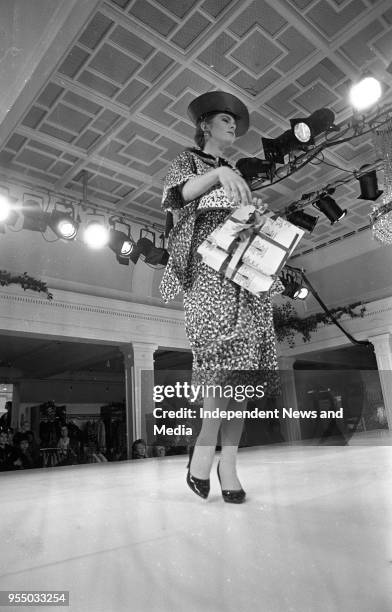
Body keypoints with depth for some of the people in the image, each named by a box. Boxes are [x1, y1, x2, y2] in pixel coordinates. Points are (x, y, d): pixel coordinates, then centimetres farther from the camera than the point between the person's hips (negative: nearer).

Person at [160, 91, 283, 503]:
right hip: (209, 262, -5)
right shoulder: (188, 160, 19)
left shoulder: (236, 174, 33)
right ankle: (204, 450, -7)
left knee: (242, 361, -8)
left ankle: (228, 464, -5)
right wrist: (217, 173, -19)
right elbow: (174, 195, -4)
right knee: (225, 351, -23)